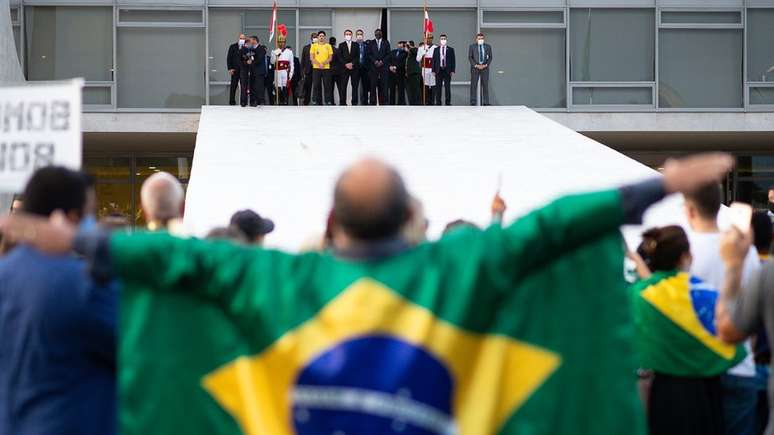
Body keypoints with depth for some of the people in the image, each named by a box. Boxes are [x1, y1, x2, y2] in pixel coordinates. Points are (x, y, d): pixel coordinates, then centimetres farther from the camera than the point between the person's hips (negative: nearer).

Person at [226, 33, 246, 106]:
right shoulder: (233, 47, 6)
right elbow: (229, 58, 3)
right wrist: (230, 68, -6)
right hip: (235, 70, -1)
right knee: (233, 86, 1)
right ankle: (232, 101, 5)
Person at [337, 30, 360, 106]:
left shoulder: (356, 45, 13)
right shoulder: (341, 45, 11)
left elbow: (358, 56, 4)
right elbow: (340, 57, 3)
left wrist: (352, 63, -11)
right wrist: (346, 64, -11)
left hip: (354, 67, 1)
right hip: (344, 68, -1)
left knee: (355, 86, 0)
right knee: (343, 86, -6)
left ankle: (354, 102, 3)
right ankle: (342, 103, -6)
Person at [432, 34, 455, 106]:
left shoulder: (451, 49, 6)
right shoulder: (436, 50, 10)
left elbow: (453, 60, 3)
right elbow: (433, 60, 8)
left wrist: (452, 71, -5)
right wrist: (433, 70, -1)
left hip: (447, 70, -1)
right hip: (439, 70, 1)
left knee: (447, 87, -1)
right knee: (438, 87, 1)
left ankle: (448, 102, 4)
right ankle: (438, 102, 6)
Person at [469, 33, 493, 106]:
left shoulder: (488, 46, 7)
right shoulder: (472, 47, 2)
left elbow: (490, 57, 7)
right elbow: (470, 57, -1)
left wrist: (486, 65, -9)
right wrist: (476, 65, -12)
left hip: (485, 68, 1)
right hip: (475, 68, -1)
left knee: (485, 85, 0)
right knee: (473, 85, -4)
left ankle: (485, 102, 1)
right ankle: (473, 102, -3)